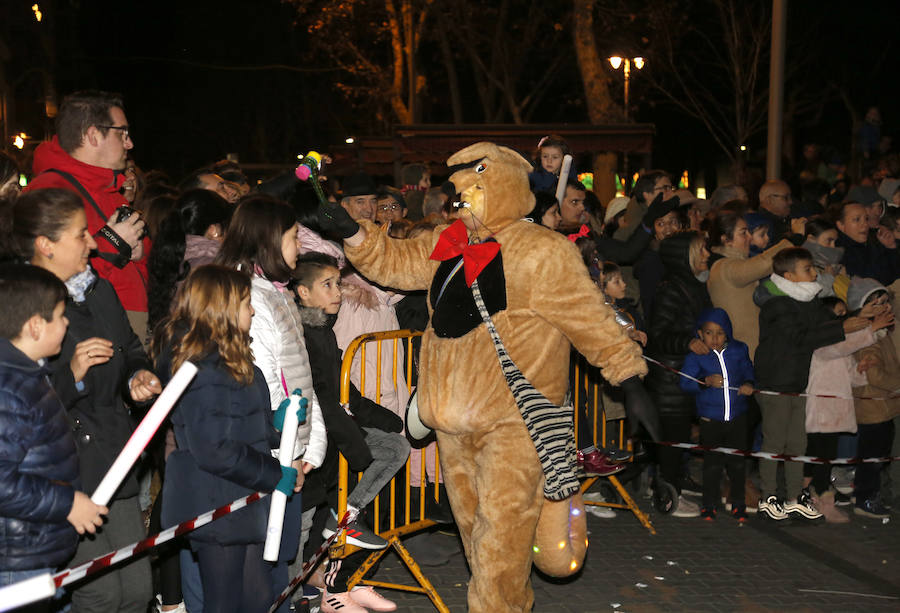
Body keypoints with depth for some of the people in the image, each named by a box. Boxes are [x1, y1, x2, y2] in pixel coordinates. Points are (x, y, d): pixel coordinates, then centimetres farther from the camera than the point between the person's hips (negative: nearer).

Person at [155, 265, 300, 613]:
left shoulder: (228, 361, 13)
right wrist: (275, 476, -17)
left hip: (238, 504, 10)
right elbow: (213, 450, -24)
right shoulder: (202, 368, -20)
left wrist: (278, 422, 3)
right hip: (216, 508, -10)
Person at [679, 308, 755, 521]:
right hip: (710, 419, -2)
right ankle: (709, 504, 18)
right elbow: (685, 382, -11)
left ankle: (738, 503, 24)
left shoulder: (739, 350, 2)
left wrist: (748, 384, -3)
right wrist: (706, 381, -25)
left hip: (737, 417, 2)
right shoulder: (695, 356, -6)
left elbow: (748, 370, 17)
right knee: (712, 464, 3)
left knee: (737, 462, 9)